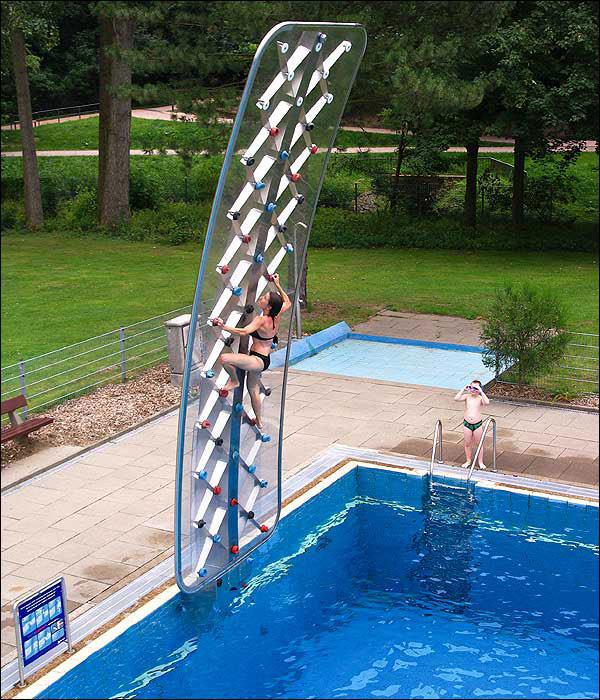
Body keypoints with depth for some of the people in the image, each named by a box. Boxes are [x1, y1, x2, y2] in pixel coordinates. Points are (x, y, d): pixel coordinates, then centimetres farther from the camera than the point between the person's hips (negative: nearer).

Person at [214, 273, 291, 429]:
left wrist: (224, 326, -35)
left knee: (224, 358, -24)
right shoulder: (276, 316, -1)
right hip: (263, 359, 10)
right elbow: (287, 302, 17)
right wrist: (278, 286, 19)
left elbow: (243, 331, -36)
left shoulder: (261, 320, -23)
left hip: (258, 360, -10)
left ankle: (234, 381, 2)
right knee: (253, 389, 24)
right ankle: (259, 422, 38)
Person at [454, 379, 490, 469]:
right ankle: (468, 461, 29)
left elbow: (487, 402, -29)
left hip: (478, 424, -2)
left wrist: (481, 392, -25)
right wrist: (463, 389, -15)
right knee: (467, 444, 13)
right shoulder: (467, 396, 0)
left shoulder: (480, 398, -6)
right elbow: (456, 398, -16)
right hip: (467, 423, 2)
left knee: (479, 444, 10)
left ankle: (480, 462, 23)